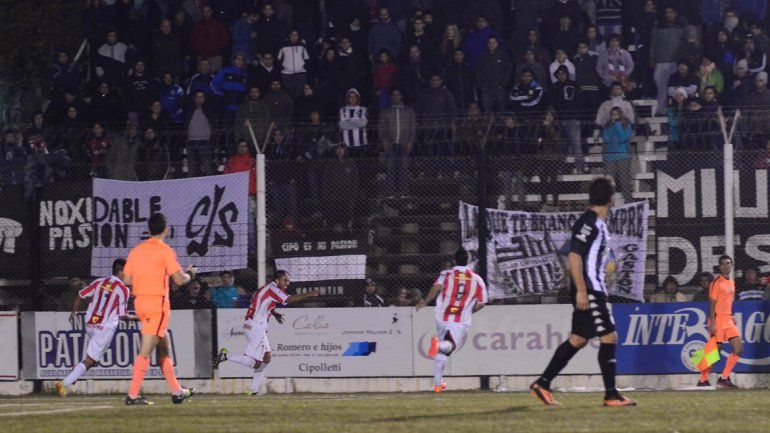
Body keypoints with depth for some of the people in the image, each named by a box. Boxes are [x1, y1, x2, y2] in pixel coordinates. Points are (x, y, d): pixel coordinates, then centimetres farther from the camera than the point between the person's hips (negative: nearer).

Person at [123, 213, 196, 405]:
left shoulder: (137, 250, 9)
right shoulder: (165, 250, -10)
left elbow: (127, 280, 10)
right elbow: (179, 280, -12)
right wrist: (190, 274, 9)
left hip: (140, 301, 7)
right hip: (158, 302, -7)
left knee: (164, 348, 17)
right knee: (146, 351, -8)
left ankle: (176, 391, 23)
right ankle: (133, 395, -11)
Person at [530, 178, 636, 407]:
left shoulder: (596, 223, 16)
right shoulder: (589, 222, -14)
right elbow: (574, 256, -20)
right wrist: (581, 290, -23)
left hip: (593, 290, 10)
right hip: (588, 291, -10)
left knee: (578, 339, 11)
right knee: (609, 337, -8)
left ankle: (542, 384, 13)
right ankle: (611, 394, -5)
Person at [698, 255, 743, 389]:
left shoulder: (731, 282, 14)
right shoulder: (717, 282, -10)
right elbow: (712, 304, -14)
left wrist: (731, 316, 17)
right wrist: (712, 324, -20)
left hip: (728, 320, 8)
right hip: (718, 319, -8)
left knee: (739, 349, 0)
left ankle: (724, 378, 5)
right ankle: (703, 380, 7)